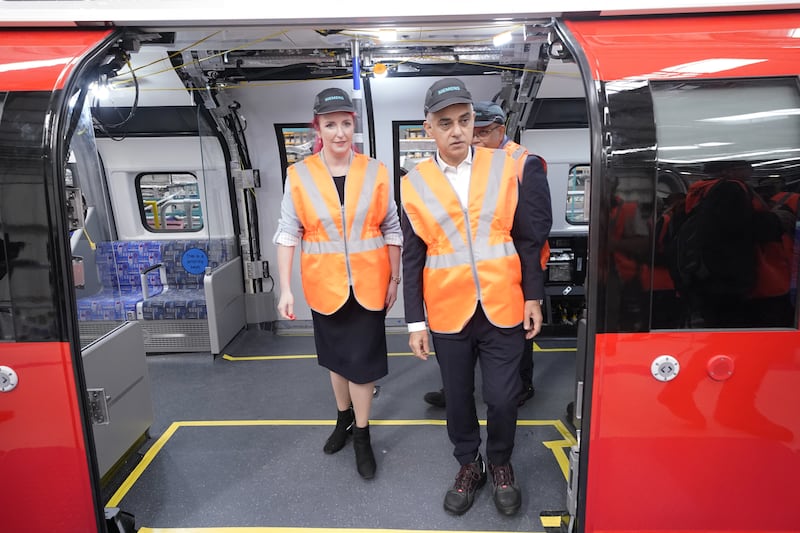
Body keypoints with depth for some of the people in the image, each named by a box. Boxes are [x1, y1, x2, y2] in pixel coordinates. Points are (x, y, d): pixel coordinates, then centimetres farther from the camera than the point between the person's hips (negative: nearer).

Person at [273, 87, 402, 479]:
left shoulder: (375, 171, -5)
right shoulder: (299, 175, -6)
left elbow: (392, 229, 2)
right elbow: (288, 233, -4)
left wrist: (394, 278, 3)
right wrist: (285, 289, -8)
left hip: (369, 284, -1)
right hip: (325, 285, 1)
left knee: (362, 360, 5)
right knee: (336, 357, 18)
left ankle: (361, 436, 25)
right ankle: (344, 418, 42)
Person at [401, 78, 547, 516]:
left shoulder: (505, 167, -2)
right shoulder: (414, 183, -2)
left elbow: (527, 239, 3)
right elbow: (412, 259, 1)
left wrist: (533, 297, 2)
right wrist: (415, 322, 0)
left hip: (502, 310, 0)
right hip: (448, 314, 1)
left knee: (502, 398, 7)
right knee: (457, 397, 15)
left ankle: (500, 464, 35)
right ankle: (469, 464, 39)